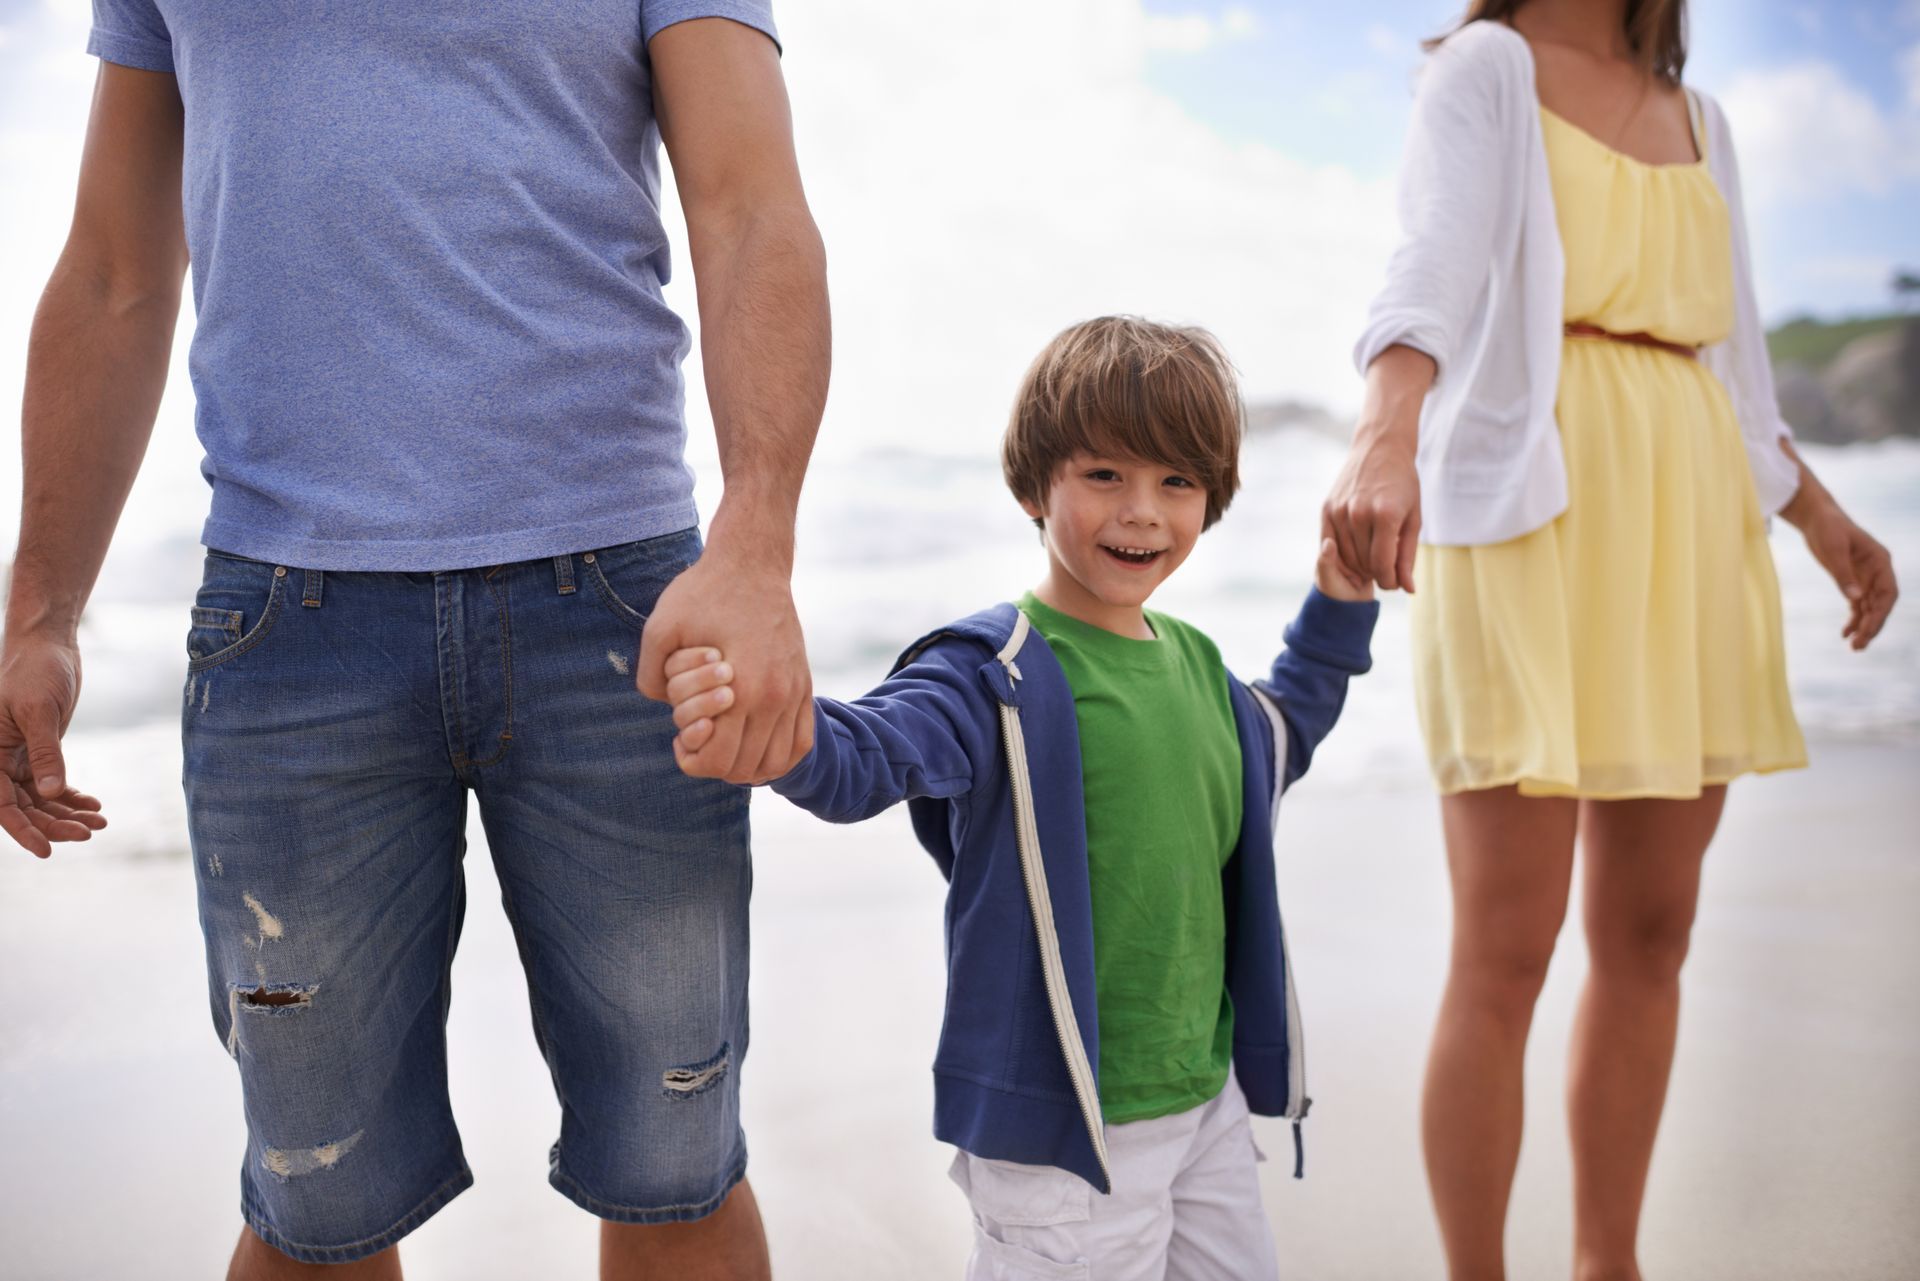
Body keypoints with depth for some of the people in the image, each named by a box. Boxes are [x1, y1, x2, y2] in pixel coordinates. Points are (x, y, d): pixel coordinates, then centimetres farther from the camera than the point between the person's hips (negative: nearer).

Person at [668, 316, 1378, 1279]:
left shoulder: (1193, 664, 6)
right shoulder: (995, 676, -16)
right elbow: (868, 752, -36)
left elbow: (1272, 745, 29)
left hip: (1205, 1098, 8)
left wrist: (1340, 604, 24)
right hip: (1061, 1128, -7)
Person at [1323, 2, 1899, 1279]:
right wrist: (1385, 441, -36)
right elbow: (1433, 268, -18)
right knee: (1507, 952, -7)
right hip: (1532, 525, -6)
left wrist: (1827, 521, 29)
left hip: (1689, 538, 7)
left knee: (1651, 934, 9)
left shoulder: (1698, 118, 21)